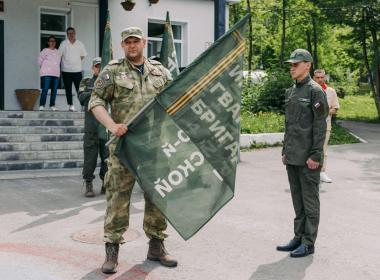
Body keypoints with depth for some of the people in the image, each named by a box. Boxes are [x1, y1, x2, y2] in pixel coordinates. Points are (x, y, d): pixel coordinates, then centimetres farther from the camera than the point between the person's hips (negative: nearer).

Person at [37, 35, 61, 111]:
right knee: (45, 89, -11)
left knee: (54, 90, 3)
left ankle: (52, 105, 10)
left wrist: (56, 69, 14)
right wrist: (44, 68, 8)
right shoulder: (45, 51, 1)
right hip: (46, 74, -5)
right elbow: (40, 61, 2)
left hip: (56, 73, 5)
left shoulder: (58, 52, 15)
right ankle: (42, 105, -8)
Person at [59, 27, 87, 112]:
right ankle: (71, 105, 9)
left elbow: (83, 55, 16)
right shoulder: (64, 44, -1)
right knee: (68, 89, 4)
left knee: (79, 88, -1)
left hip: (77, 70, 1)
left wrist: (77, 61, 10)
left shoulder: (80, 44, 6)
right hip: (66, 70, -1)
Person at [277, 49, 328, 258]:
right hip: (292, 157, 8)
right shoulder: (291, 92, 14)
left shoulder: (315, 91, -10)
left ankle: (308, 243, 9)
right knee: (297, 199, 14)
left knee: (309, 199, 1)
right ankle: (298, 238, 23)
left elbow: (320, 126, -14)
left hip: (308, 157, -8)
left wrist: (315, 155, -18)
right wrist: (285, 151, 15)